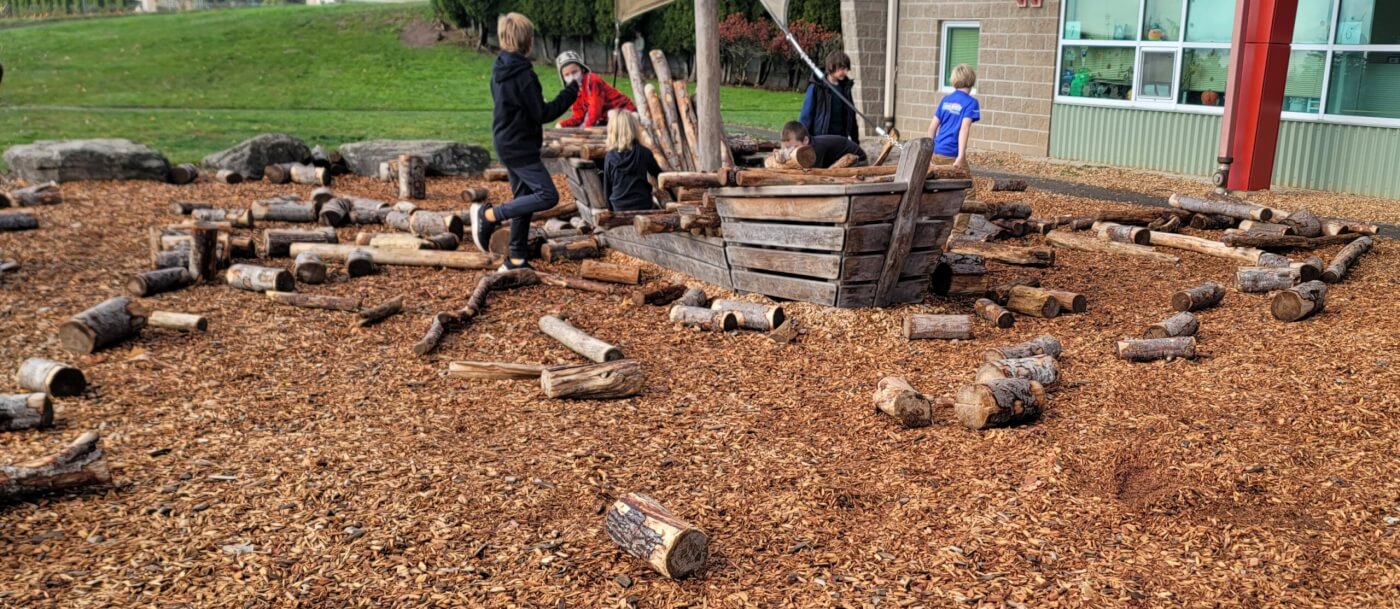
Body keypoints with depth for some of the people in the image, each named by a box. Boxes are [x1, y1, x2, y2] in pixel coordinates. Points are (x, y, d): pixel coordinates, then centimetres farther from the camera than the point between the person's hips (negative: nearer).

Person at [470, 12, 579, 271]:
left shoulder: (500, 69, 8)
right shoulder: (523, 74, -20)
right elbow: (543, 114, -16)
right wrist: (570, 93, -10)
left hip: (506, 143, 10)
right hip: (520, 147, -10)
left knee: (524, 199, 15)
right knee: (547, 196, -11)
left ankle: (516, 259, 18)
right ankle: (489, 214, -8)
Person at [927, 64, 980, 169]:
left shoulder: (946, 99, 11)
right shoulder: (971, 102, -5)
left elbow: (932, 127, 10)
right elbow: (964, 129, -17)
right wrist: (960, 157, -23)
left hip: (936, 152, 6)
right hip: (952, 154, -6)